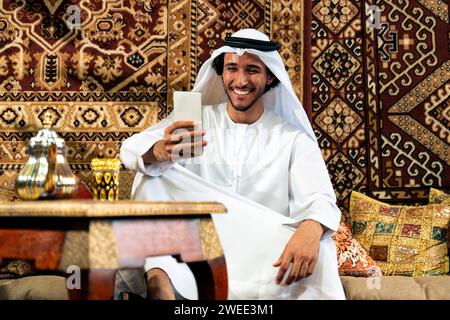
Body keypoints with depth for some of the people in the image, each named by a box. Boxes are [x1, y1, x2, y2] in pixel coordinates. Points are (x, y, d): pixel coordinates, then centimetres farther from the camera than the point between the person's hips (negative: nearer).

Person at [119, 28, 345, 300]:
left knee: (319, 252, -30)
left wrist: (310, 230, -36)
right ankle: (159, 277, -31)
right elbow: (131, 149, -10)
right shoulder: (195, 120, 5)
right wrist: (160, 151, -36)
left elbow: (319, 200, -10)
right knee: (154, 172, -18)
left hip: (263, 248, 0)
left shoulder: (293, 138, 4)